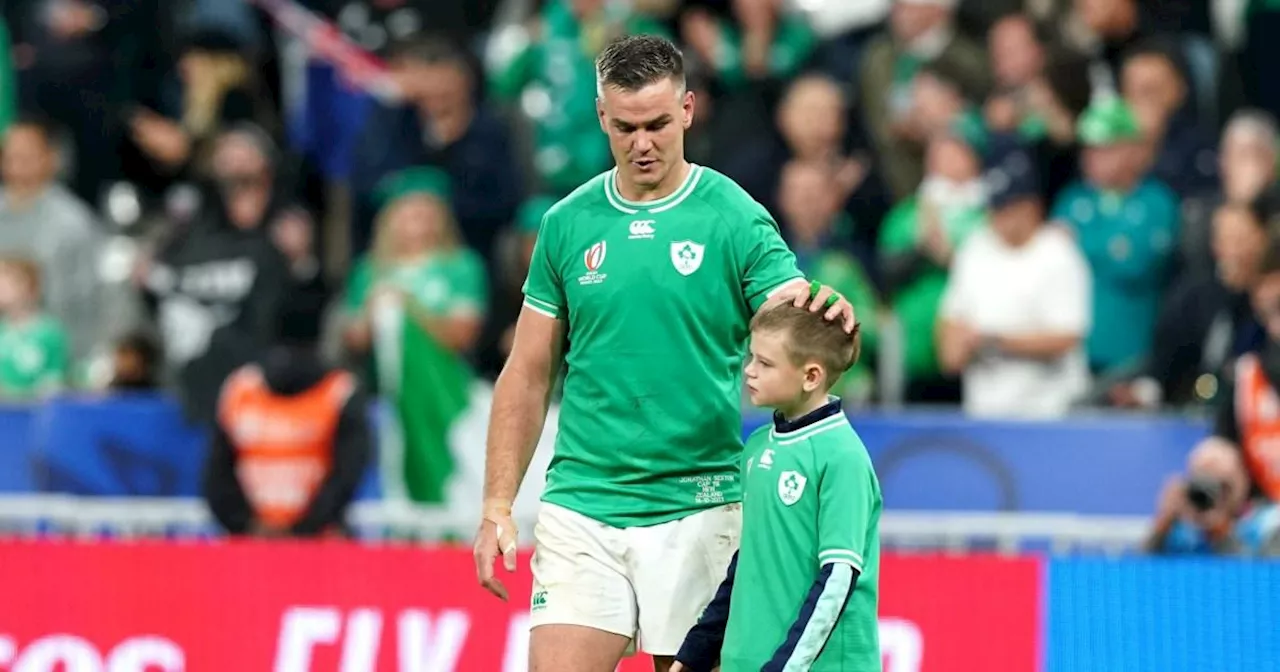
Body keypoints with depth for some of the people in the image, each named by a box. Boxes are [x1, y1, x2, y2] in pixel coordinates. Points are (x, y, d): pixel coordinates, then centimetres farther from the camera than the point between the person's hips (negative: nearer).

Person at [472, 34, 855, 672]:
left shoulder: (735, 219, -3)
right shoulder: (567, 223, 6)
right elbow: (527, 377, 12)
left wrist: (827, 316, -34)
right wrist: (497, 507, 6)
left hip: (696, 507, -2)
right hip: (581, 509, 2)